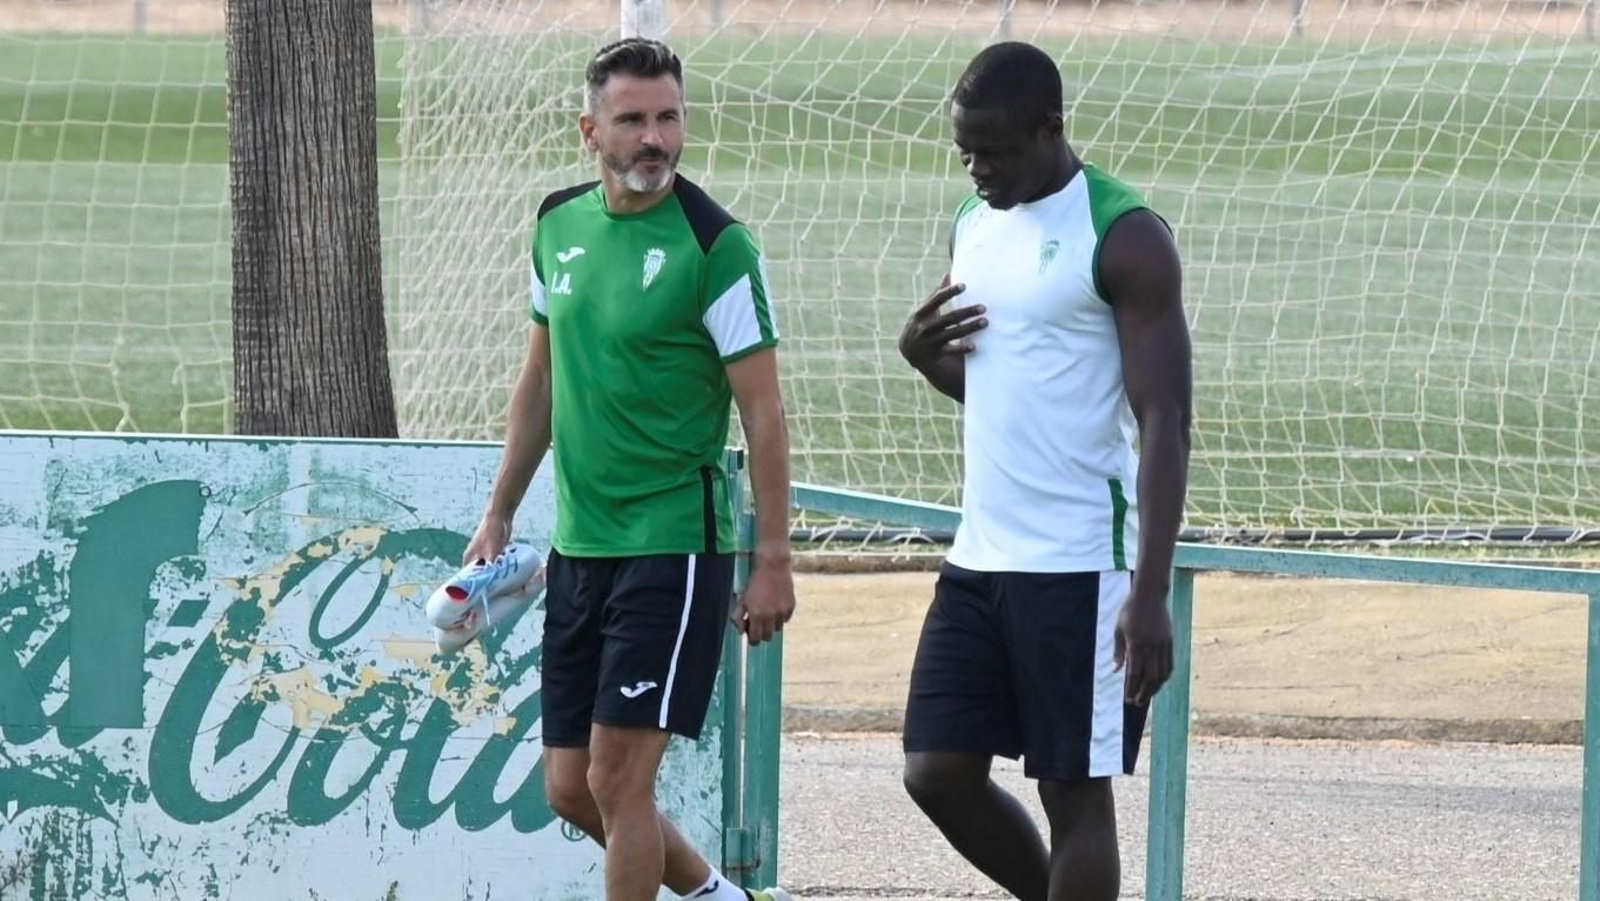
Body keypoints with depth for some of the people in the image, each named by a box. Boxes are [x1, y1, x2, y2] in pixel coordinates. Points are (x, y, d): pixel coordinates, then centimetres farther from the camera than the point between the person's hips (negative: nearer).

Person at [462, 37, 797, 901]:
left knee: (617, 778, -9)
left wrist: (773, 560, -14)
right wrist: (499, 514, 19)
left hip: (675, 546, -7)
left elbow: (762, 410, -11)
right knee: (569, 789, 9)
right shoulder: (559, 225, 7)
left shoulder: (714, 245, -12)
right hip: (577, 545, 7)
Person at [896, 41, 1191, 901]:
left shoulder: (1124, 239, -11)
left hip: (1079, 568, -8)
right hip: (979, 561, 8)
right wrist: (924, 353, 1)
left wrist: (1149, 593, -21)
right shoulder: (973, 226, 12)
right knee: (939, 771, 6)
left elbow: (1164, 422, -14)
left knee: (1075, 792, -1)